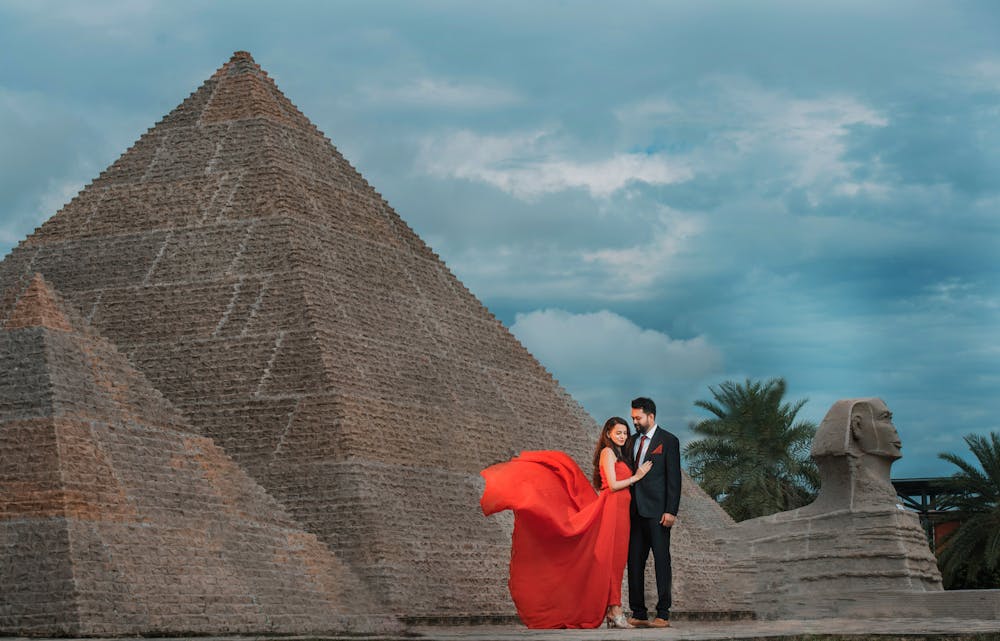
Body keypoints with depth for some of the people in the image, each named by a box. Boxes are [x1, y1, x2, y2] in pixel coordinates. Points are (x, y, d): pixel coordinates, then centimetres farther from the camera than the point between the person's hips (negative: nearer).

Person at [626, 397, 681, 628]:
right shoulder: (631, 442, 16)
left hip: (657, 511, -6)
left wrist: (671, 511, -13)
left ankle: (663, 614, -2)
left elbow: (674, 478, -6)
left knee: (662, 561, -3)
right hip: (635, 511, 6)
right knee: (634, 562, 5)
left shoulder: (668, 441, -2)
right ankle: (638, 614, 9)